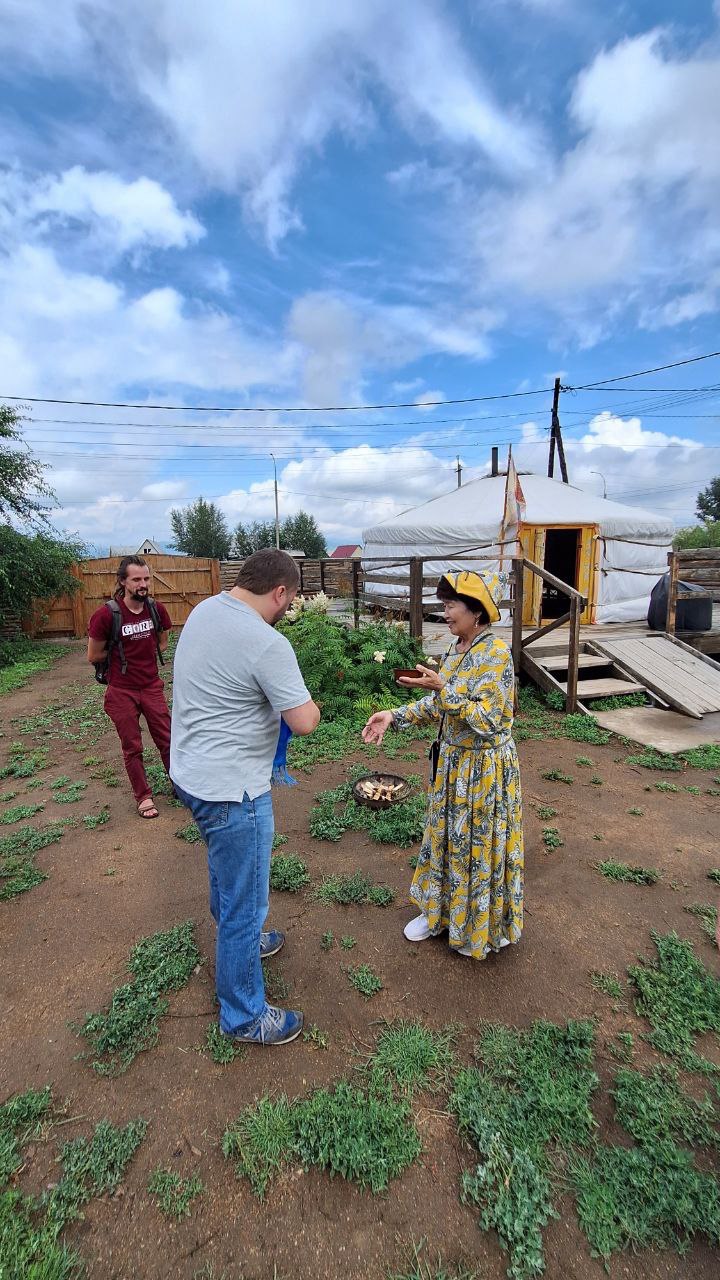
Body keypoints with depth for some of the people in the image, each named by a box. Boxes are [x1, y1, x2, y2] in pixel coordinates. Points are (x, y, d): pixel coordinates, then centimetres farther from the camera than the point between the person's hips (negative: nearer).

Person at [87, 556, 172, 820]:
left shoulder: (156, 609, -7)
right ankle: (144, 797, 26)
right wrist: (123, 656, 0)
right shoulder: (106, 614, -19)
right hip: (122, 691, -3)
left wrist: (141, 654, -1)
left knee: (166, 740, 11)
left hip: (152, 687, 3)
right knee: (132, 748, 10)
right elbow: (94, 656, -7)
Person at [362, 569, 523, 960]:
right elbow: (438, 706, 9)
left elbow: (486, 719, -26)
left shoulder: (495, 654, -22)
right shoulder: (456, 649, 3)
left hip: (485, 767, -8)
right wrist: (395, 716, 0)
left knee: (479, 844, 10)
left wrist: (442, 688, -31)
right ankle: (441, 910, 42)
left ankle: (482, 928, 34)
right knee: (447, 836, 20)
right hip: (454, 761, 8)